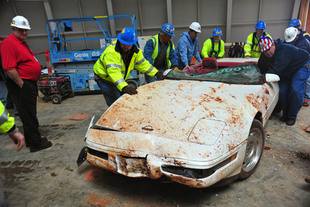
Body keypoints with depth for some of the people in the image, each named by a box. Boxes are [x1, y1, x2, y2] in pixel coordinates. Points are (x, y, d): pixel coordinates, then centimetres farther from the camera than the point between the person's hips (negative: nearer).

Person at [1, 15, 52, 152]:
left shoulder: (22, 42, 17)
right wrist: (22, 85, -19)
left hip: (30, 84, 10)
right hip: (22, 85, -10)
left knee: (30, 114, 17)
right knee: (28, 115, -3)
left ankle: (31, 140, 30)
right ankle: (36, 143, 7)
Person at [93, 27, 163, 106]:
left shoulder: (135, 51, -8)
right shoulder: (111, 52, -32)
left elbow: (143, 64, 6)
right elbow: (114, 72, -44)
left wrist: (156, 73, -2)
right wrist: (124, 87, -56)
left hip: (120, 79, 7)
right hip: (104, 78, -7)